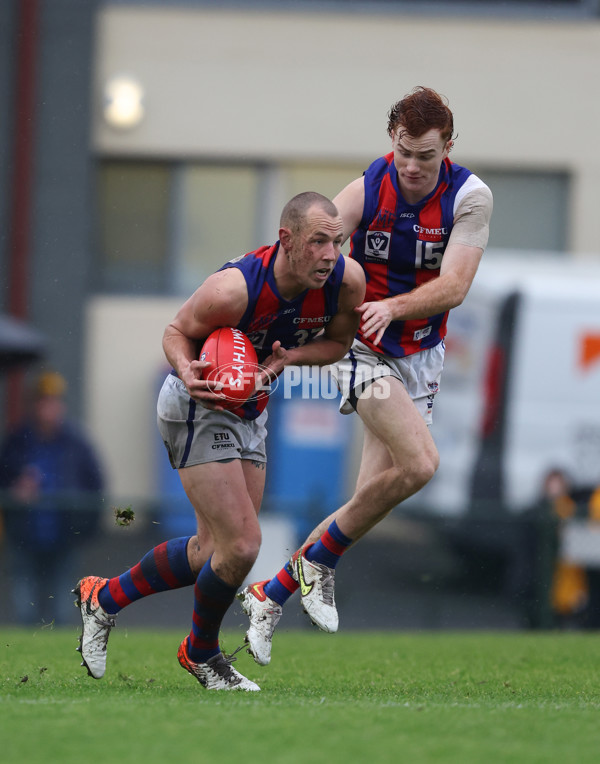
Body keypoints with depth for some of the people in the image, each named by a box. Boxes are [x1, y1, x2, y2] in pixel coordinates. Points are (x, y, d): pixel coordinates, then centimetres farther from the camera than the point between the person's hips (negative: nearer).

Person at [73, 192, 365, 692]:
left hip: (250, 413, 7)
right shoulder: (235, 289, -31)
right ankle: (201, 653, 15)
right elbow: (178, 332, -13)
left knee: (214, 549, 13)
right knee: (241, 546, -13)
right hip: (199, 408, -7)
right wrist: (188, 372, -35)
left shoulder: (347, 281, -17)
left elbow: (338, 343, 1)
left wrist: (287, 357, -19)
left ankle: (105, 597, 35)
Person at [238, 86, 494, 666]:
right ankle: (318, 564, -5)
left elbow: (453, 286, -17)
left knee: (372, 499, 1)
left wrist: (394, 307, -34)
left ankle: (271, 595, 17)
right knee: (418, 463, -24)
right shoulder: (366, 192, -15)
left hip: (421, 356, 4)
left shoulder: (470, 197, -11)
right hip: (363, 349, -4)